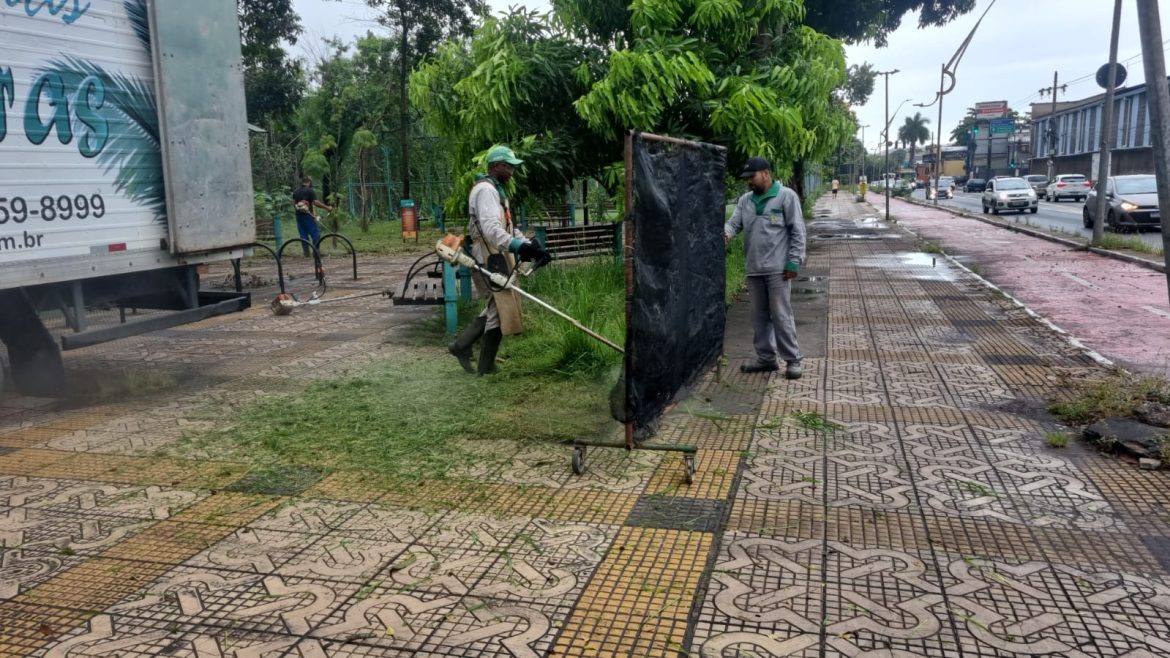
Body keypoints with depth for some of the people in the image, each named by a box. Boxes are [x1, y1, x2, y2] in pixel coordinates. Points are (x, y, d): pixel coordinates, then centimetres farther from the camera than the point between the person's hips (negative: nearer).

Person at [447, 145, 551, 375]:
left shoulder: (496, 190, 21)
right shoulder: (485, 190, -14)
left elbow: (508, 228, 24)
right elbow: (491, 228, -29)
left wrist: (531, 246, 12)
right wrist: (518, 247, -41)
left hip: (496, 257, 10)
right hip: (490, 259, -10)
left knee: (495, 307, 16)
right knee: (499, 309, -6)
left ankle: (461, 345, 22)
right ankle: (486, 367, 4)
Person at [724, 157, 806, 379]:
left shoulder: (786, 196, -5)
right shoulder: (745, 200, 12)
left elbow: (797, 231, -6)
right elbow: (734, 223, 5)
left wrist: (793, 261, -12)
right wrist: (725, 232, -19)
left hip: (778, 268, -6)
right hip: (754, 269, 6)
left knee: (781, 315, -4)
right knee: (760, 316, 12)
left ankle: (792, 359, 6)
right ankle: (766, 358, 22)